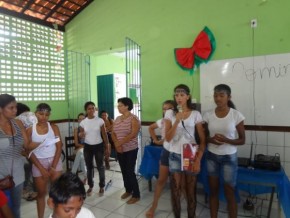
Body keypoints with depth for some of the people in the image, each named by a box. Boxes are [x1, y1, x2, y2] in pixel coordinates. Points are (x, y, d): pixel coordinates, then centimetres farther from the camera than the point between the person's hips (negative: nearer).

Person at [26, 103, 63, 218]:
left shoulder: (54, 127, -3)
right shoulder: (30, 130, -5)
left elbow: (59, 147, -4)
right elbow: (29, 151, -5)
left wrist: (53, 166, -11)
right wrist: (41, 169, -9)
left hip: (54, 161, 1)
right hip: (38, 163, 0)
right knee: (41, 193, 11)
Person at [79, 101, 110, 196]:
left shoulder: (100, 121, -8)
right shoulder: (83, 122, -2)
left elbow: (104, 134, -3)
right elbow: (82, 135, 7)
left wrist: (107, 147, -4)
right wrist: (80, 135, -17)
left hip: (99, 146, -2)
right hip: (87, 146, 2)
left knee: (100, 167, 8)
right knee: (89, 167, 12)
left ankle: (102, 186, 25)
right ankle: (90, 186, 30)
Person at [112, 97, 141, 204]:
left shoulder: (134, 118, -12)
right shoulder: (117, 119, 8)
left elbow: (133, 134, -22)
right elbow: (113, 133, 4)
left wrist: (120, 142, -22)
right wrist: (116, 144, -14)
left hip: (131, 150, -6)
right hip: (119, 150, 6)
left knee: (130, 172, -4)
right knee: (124, 171, 15)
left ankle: (136, 195, 11)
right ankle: (128, 190, 33)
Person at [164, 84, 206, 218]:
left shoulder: (195, 114, -3)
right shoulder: (169, 113, -3)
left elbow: (202, 140, -2)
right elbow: (168, 138, -10)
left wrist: (198, 160, -10)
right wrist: (177, 120, -21)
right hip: (175, 156, 1)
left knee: (191, 191, 11)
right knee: (175, 191, 10)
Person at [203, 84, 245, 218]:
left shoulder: (236, 115, -10)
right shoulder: (208, 115, -3)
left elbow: (242, 140, -5)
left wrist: (226, 140, -23)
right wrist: (211, 139, -17)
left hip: (229, 157, -2)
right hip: (212, 156, 3)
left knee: (229, 194, 8)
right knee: (213, 191, 14)